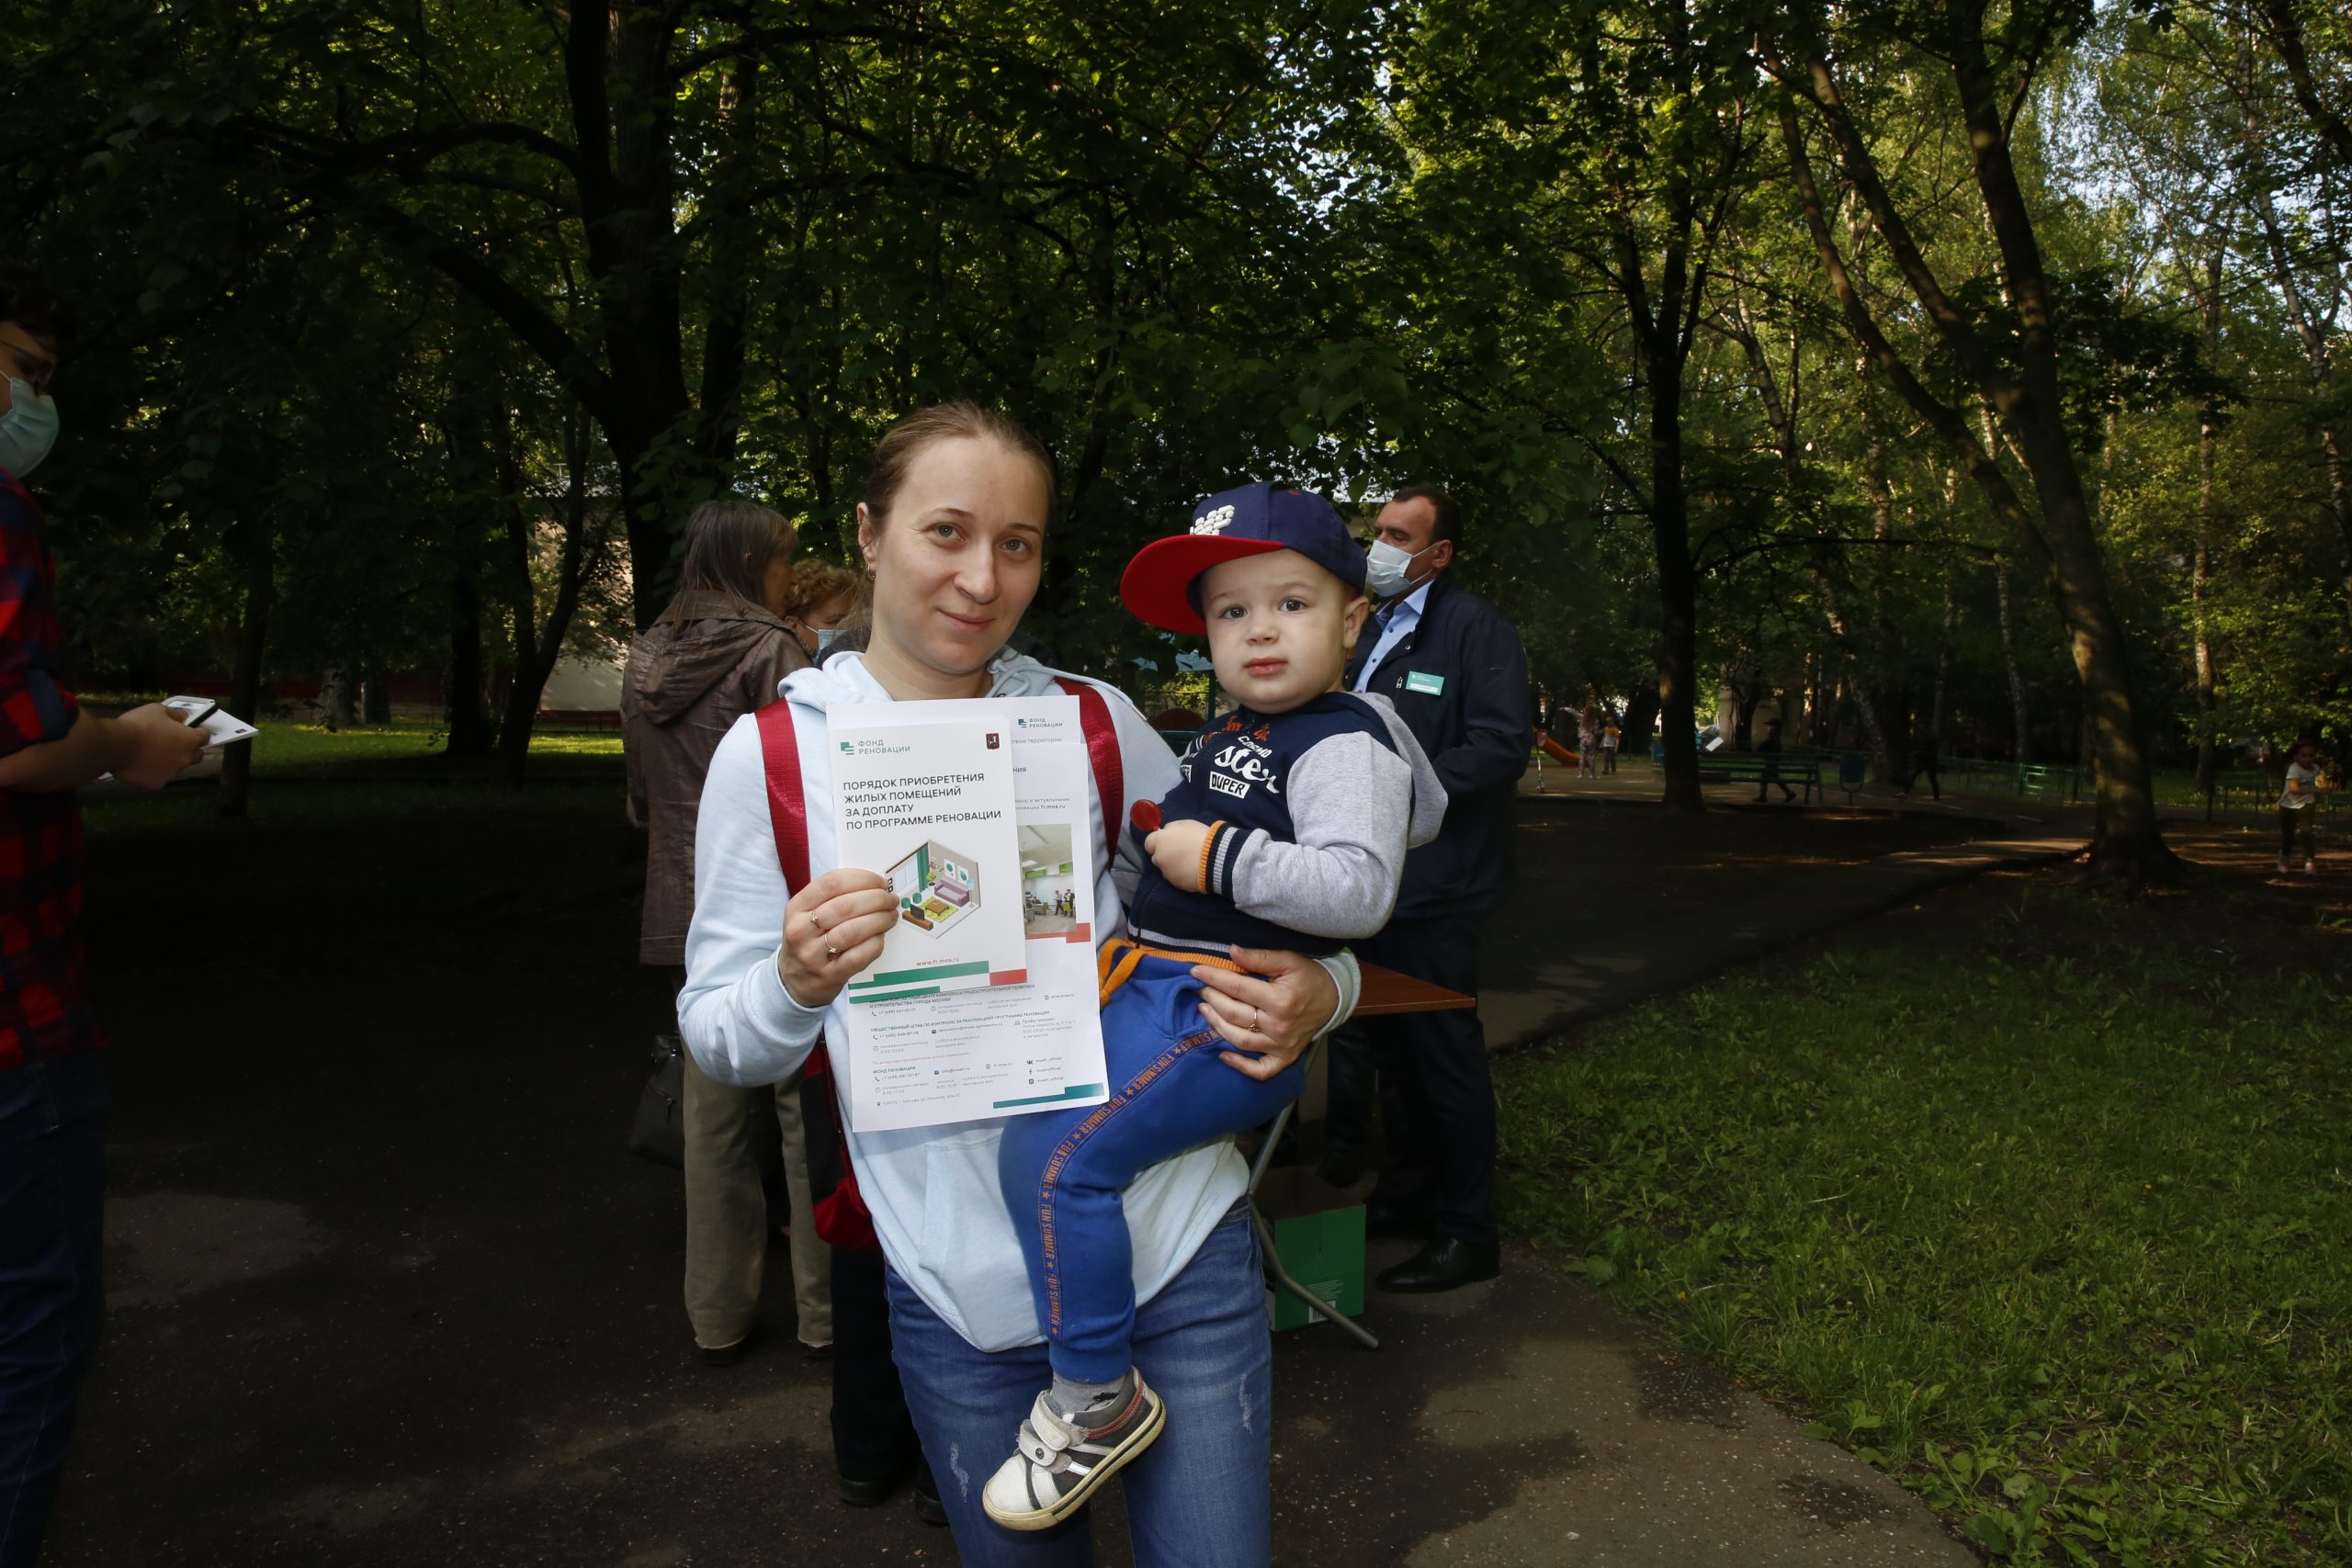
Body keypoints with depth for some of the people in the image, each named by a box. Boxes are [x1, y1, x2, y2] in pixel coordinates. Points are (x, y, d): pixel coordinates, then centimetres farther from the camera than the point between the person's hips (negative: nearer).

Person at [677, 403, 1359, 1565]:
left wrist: (1317, 989, -11)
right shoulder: (771, 755, -3)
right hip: (962, 1294, 0)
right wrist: (797, 983, -21)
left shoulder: (1095, 722, 0)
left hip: (1180, 1250, 1)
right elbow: (719, 1040, 1)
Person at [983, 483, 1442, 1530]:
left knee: (1056, 1154, -22)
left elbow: (1357, 890, -28)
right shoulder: (1228, 734, 15)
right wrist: (1160, 830, 16)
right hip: (1149, 976, 11)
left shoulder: (1346, 746, -13)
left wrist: (1219, 856, -24)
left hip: (1226, 1012, -11)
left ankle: (1097, 1400, -5)